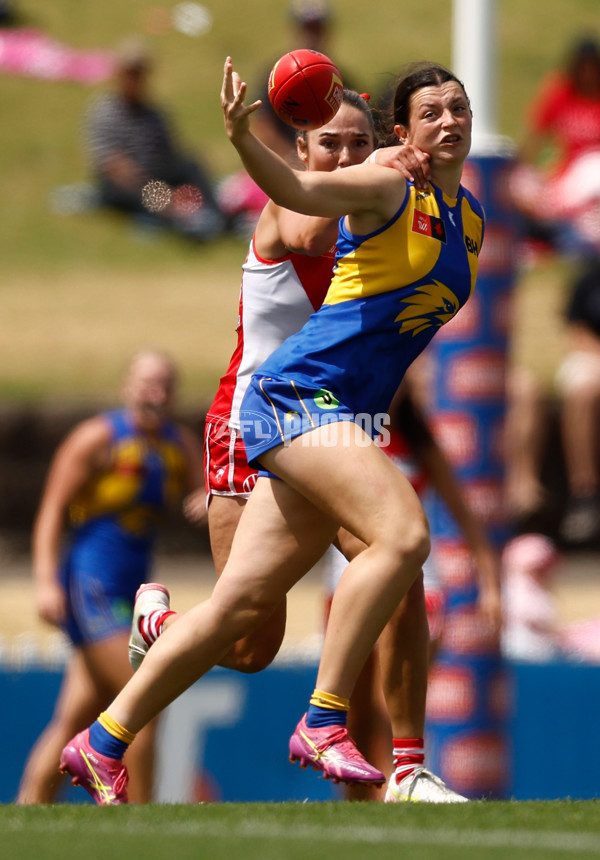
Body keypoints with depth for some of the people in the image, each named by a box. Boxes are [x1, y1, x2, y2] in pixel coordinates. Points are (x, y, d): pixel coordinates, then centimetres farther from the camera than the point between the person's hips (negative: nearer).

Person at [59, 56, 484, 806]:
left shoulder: (472, 219, 15)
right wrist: (243, 139, -42)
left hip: (343, 419, 8)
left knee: (241, 605, 5)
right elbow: (298, 191, -27)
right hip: (300, 393, -8)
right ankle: (323, 723, -21)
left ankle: (102, 743, 11)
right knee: (403, 534, -26)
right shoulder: (387, 190, -8)